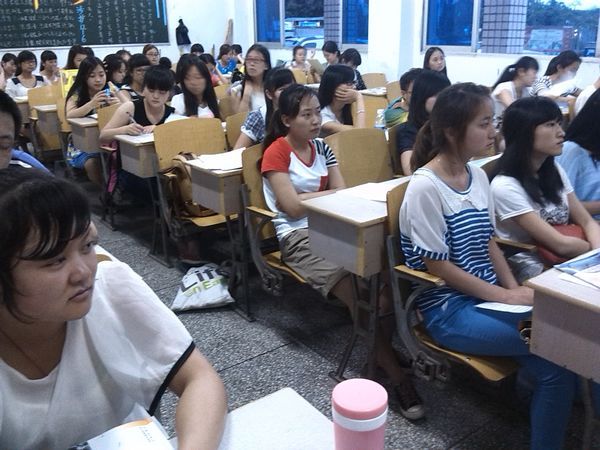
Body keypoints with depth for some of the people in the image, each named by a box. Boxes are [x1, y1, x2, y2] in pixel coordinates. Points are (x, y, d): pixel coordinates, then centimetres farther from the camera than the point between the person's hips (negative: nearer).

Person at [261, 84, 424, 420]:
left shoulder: (322, 147, 16)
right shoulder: (276, 152, -2)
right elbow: (293, 208, -10)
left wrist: (312, 196, -9)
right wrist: (329, 194, 2)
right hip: (299, 237, -6)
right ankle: (396, 374, -23)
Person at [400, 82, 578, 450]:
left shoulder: (479, 176, 5)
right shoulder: (425, 188, -17)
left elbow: (488, 242, 13)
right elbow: (438, 266, -16)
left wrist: (515, 289, -2)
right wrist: (506, 297, -14)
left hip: (489, 295, 7)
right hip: (449, 308, -7)